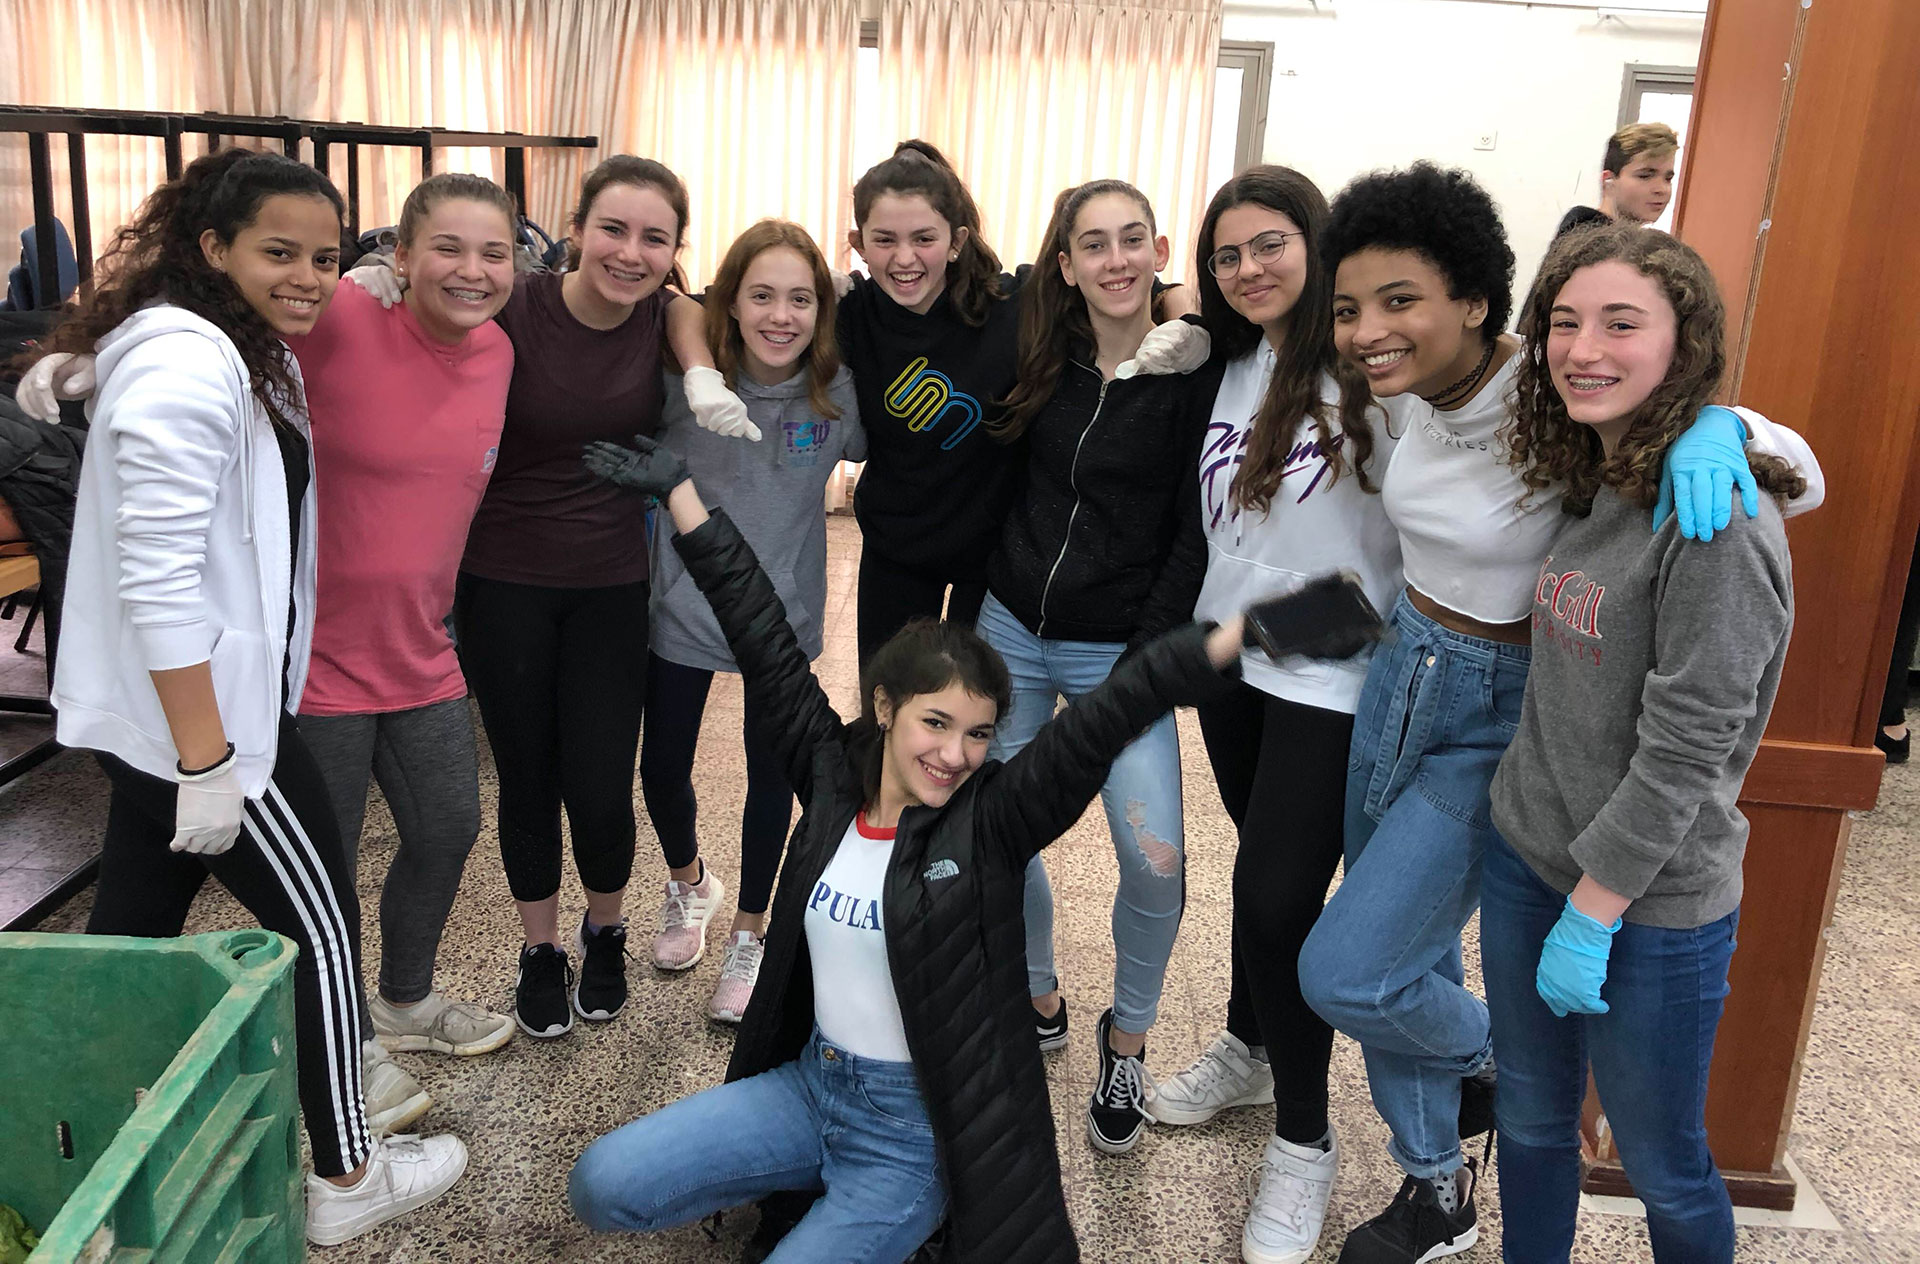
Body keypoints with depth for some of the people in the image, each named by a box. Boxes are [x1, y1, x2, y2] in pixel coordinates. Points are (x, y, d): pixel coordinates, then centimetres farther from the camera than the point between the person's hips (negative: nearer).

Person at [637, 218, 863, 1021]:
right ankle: (689, 887, 46)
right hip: (683, 610, 0)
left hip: (782, 616, 0)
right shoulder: (684, 380, -15)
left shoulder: (839, 395, -12)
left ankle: (750, 934, 34)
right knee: (662, 767, 13)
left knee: (772, 777, 11)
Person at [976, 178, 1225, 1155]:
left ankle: (1128, 1039, 12)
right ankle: (1040, 1000, 33)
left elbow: (1196, 531, -9)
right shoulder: (1041, 358, 5)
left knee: (1156, 860, -14)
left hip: (1119, 649, -4)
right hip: (1010, 630, 4)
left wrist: (1146, 661, -14)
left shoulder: (1194, 371, -7)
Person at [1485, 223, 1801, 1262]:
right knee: (1530, 1122, 21)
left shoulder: (1718, 521, -21)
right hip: (1524, 860, 7)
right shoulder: (1584, 488, 5)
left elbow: (1686, 748, -21)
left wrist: (1591, 913, -17)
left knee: (1662, 1166, 14)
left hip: (1651, 904, -7)